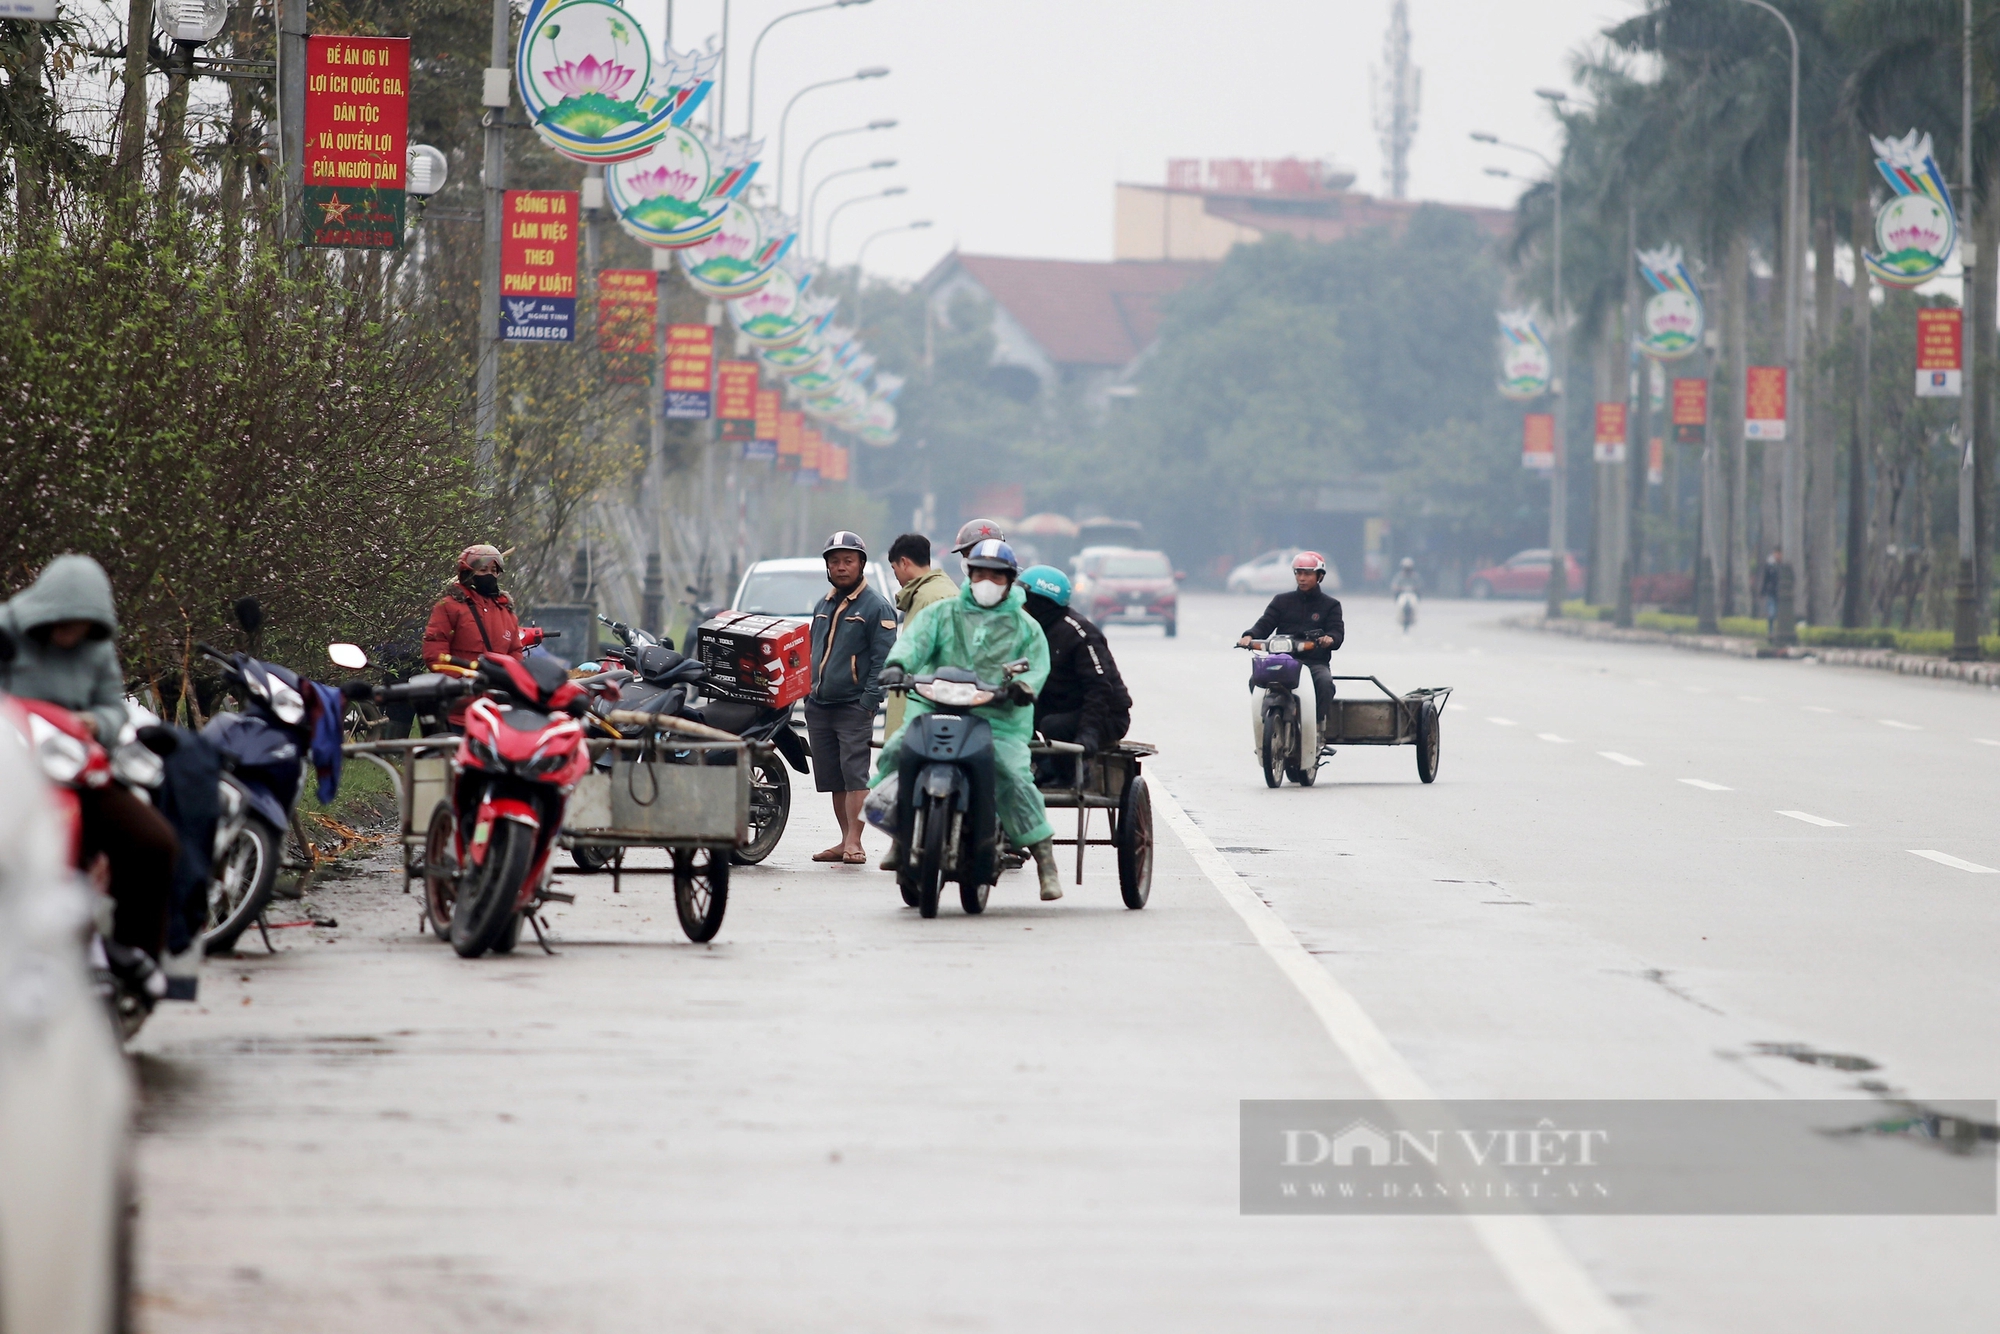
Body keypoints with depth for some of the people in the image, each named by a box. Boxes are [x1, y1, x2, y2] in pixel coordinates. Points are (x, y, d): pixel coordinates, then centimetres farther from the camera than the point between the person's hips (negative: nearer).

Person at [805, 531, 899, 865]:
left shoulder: (876, 607, -4)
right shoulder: (823, 606, 18)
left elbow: (883, 659, -9)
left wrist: (869, 701, -16)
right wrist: (808, 693, 16)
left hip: (854, 708, -7)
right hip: (819, 706, 7)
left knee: (855, 774, -11)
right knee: (833, 779, 8)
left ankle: (853, 842, -13)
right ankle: (846, 840, 14)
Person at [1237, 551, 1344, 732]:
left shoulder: (1330, 605, 15)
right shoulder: (1282, 601, 20)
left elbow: (1337, 631, 1)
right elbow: (1265, 623, 9)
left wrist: (1330, 639, -25)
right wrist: (1250, 636, -14)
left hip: (1316, 661, -1)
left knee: (1325, 682, -34)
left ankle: (1320, 725, -29)